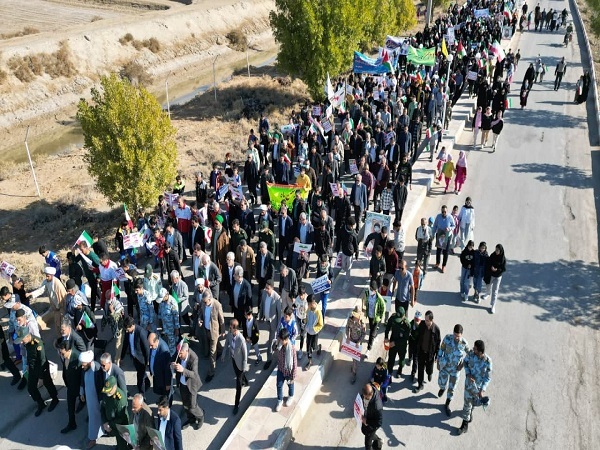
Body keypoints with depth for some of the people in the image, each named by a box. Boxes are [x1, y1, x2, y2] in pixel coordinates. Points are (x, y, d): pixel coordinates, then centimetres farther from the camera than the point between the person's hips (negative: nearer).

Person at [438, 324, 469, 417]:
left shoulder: (464, 343, -20)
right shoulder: (447, 338, -19)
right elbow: (441, 350, -6)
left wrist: (462, 364, -13)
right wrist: (438, 362, -2)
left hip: (455, 370, 0)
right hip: (444, 367, 1)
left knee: (451, 388, 13)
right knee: (441, 384, 17)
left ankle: (447, 405, 36)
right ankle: (442, 388, 56)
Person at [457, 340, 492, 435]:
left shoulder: (487, 361, -28)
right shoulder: (470, 354, -22)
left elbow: (488, 377, -17)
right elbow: (465, 362, -1)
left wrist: (482, 390, -23)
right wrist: (468, 374, -17)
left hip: (480, 385, -1)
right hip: (469, 383, 1)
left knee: (475, 402, 23)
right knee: (467, 403, 10)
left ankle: (470, 410, 57)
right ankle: (465, 424, 28)